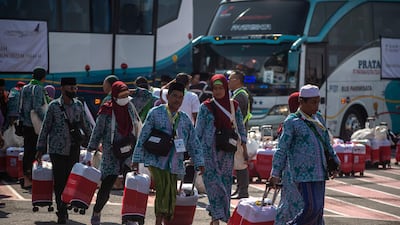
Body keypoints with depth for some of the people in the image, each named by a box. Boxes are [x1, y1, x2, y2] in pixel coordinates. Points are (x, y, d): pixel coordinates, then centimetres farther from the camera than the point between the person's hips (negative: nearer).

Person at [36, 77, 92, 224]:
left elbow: (85, 125, 18)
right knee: (59, 181, -3)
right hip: (57, 149, -3)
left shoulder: (78, 105, 7)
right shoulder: (54, 106, -3)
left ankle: (64, 208, 16)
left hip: (74, 149, 3)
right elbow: (45, 128, 0)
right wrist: (41, 148, -1)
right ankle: (62, 213, 3)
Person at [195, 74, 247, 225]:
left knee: (226, 182, 4)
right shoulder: (205, 107, 0)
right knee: (213, 182, -10)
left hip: (227, 152, 3)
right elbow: (198, 131, 1)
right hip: (209, 151, -3)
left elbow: (241, 128, 12)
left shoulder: (234, 106, 7)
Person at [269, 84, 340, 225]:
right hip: (304, 173, -7)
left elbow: (326, 143, 26)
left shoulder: (318, 118, 14)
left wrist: (334, 162, 25)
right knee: (312, 208, -15)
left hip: (320, 172, 7)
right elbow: (282, 149, -8)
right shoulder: (292, 122, -7)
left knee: (319, 209, 8)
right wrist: (276, 174, -11)